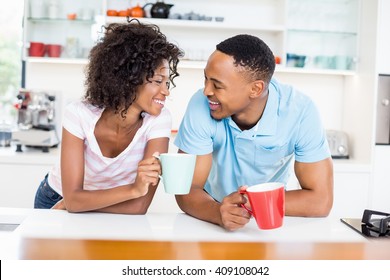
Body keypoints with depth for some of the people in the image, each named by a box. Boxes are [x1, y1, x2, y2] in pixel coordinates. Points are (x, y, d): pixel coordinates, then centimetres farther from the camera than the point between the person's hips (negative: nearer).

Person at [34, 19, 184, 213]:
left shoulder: (158, 120, -22)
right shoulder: (79, 114, -24)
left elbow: (140, 206, -24)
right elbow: (72, 199, -28)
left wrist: (74, 204, -17)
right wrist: (133, 189, -42)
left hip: (111, 217, 0)